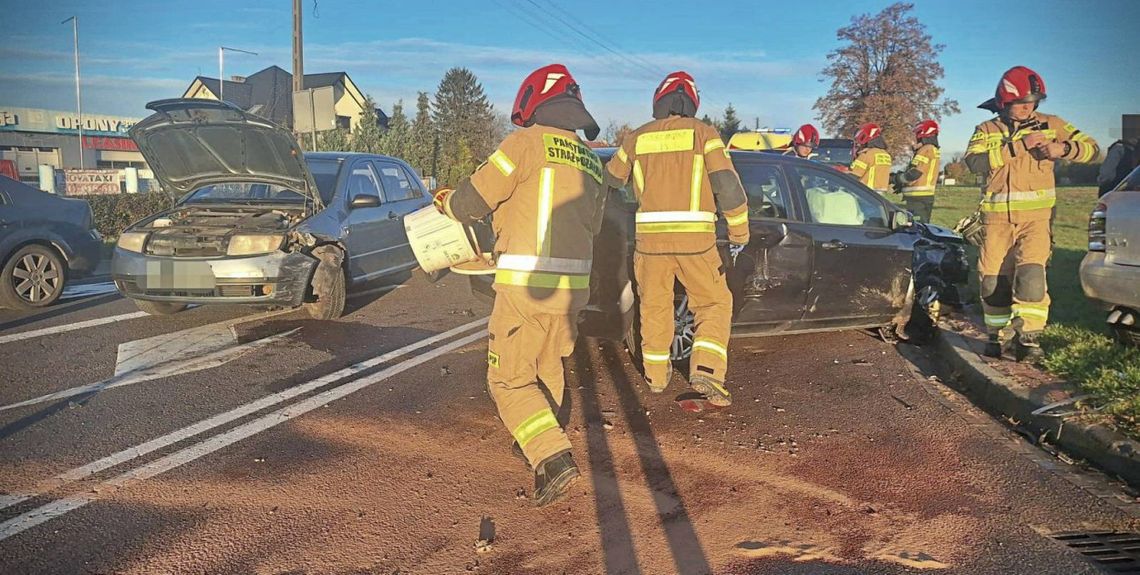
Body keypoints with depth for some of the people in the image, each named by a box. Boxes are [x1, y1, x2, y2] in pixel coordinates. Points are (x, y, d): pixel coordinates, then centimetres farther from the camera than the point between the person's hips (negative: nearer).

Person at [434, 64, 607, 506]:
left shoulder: (529, 142, -6)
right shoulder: (592, 162, 16)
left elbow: (472, 201, -6)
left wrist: (445, 201, 16)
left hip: (525, 285, -7)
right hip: (572, 286, 7)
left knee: (510, 380, 1)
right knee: (547, 367, 25)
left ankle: (553, 458, -12)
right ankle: (537, 444, 41)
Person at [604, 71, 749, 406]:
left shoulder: (638, 138, 9)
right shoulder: (703, 133, 1)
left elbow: (613, 178, 23)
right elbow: (728, 185, -6)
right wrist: (739, 232, 4)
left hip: (650, 236, 3)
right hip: (695, 238, -2)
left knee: (655, 305, 17)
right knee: (714, 303, 10)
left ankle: (656, 375, 27)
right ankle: (706, 371, -4)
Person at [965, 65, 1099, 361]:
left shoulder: (1050, 125, 8)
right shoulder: (987, 130, 7)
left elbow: (1092, 148, 8)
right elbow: (974, 162, -13)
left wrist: (1064, 148, -13)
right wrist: (1018, 146, -18)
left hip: (1035, 216, -1)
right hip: (997, 218, 1)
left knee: (1031, 274, -17)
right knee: (993, 279, 6)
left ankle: (1028, 336, -7)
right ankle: (995, 334, 22)